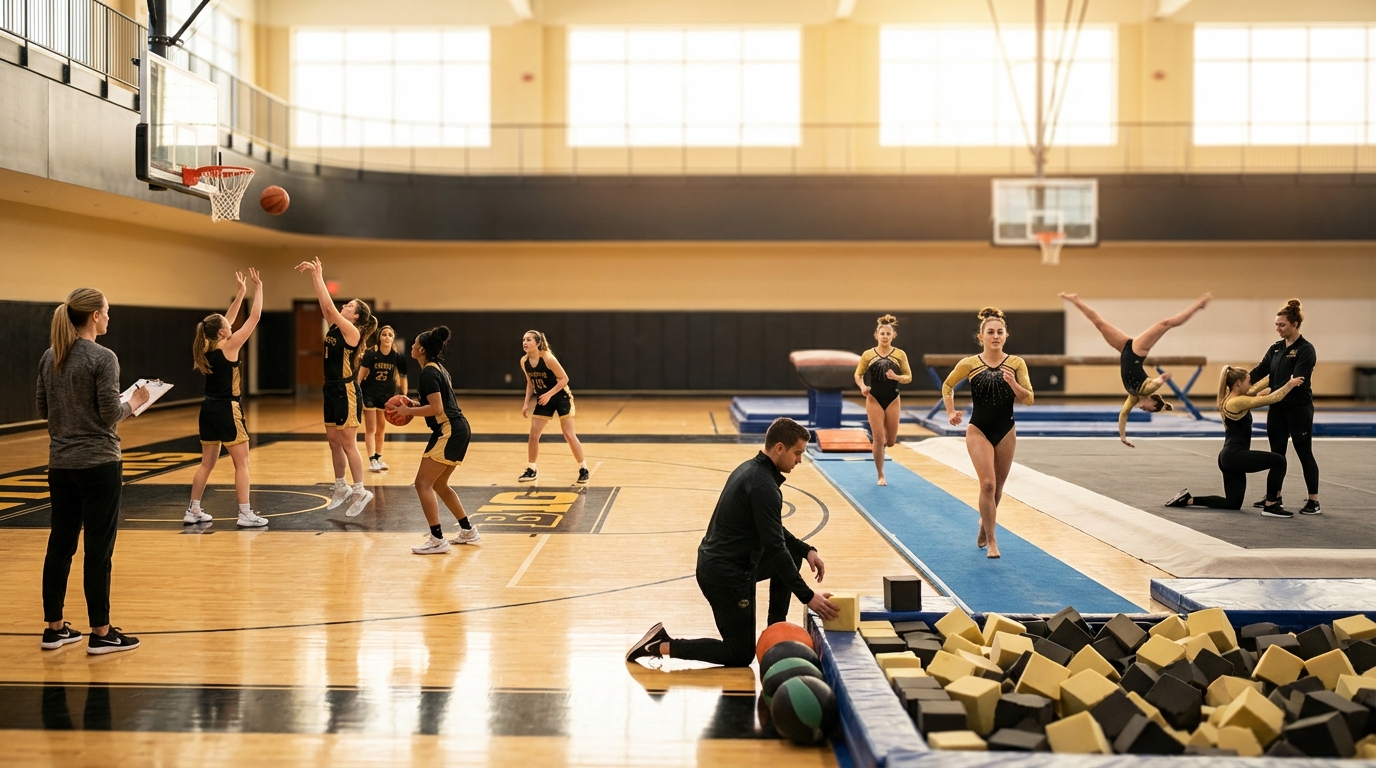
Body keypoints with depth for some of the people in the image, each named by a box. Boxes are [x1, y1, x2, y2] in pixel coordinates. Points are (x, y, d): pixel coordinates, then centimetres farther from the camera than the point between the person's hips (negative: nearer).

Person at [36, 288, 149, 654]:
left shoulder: (50, 358, 6)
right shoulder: (102, 358, -14)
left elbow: (43, 410, 12)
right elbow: (110, 414, -16)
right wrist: (134, 403, 2)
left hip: (61, 463, 7)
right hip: (98, 464, -7)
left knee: (60, 544, 12)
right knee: (98, 548, -1)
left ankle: (54, 628, 20)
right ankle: (101, 633, 5)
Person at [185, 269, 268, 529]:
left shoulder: (207, 347, 6)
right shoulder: (229, 346, -13)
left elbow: (228, 318, 18)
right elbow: (254, 317, -10)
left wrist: (241, 291, 20)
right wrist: (258, 288, -1)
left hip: (209, 409, 8)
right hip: (227, 410, -8)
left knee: (207, 463, 14)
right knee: (242, 463, -2)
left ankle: (193, 512, 17)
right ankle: (245, 514, -4)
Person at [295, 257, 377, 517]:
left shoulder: (352, 331, -15)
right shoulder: (334, 327, 8)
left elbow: (329, 305, -22)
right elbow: (323, 303, 6)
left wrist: (318, 276, -20)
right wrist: (313, 275, -3)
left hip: (346, 392, -9)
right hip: (331, 390, 9)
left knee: (348, 444, -5)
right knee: (334, 442, 13)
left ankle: (360, 492, 3)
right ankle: (341, 488, 23)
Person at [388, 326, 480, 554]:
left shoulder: (428, 373, -13)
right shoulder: (438, 368, 17)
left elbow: (436, 409, -20)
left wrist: (409, 411, -11)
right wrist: (414, 405, 15)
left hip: (449, 431, -10)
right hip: (459, 429, 10)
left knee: (423, 483, -8)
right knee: (438, 484, 19)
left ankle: (437, 540, -9)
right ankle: (468, 531, 24)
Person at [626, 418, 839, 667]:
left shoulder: (751, 469, 8)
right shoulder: (763, 486, -22)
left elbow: (774, 533, 19)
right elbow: (774, 549, -23)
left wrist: (807, 550, 8)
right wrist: (807, 597, -20)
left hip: (718, 561, 10)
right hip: (726, 574, -10)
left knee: (793, 551, 18)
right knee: (741, 655, 3)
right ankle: (662, 645, -1)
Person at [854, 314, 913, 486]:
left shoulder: (900, 354, -2)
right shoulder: (868, 354, -3)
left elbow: (909, 377, 1)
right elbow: (858, 375, 4)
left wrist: (896, 377, -19)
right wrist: (862, 387, -16)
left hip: (893, 401, 2)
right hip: (874, 400, -1)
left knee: (890, 441, 7)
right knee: (878, 440, -4)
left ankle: (875, 436, 44)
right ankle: (881, 476, 9)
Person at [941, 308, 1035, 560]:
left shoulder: (1016, 363, -4)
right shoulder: (969, 364, -7)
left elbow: (1028, 399, -4)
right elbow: (947, 386, 9)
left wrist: (1013, 383, -21)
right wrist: (951, 412, -3)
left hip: (1006, 431, 2)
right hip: (979, 430, -2)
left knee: (997, 487, 14)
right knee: (987, 484, -13)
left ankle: (985, 521, 42)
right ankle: (992, 542, -7)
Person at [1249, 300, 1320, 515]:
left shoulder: (1306, 350, -13)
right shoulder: (1276, 348, 9)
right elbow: (1260, 371, 2)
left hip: (1299, 409, -7)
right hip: (1277, 409, 7)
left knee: (1304, 453, -1)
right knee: (1276, 453, 12)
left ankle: (1313, 501, 5)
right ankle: (1275, 496, 23)